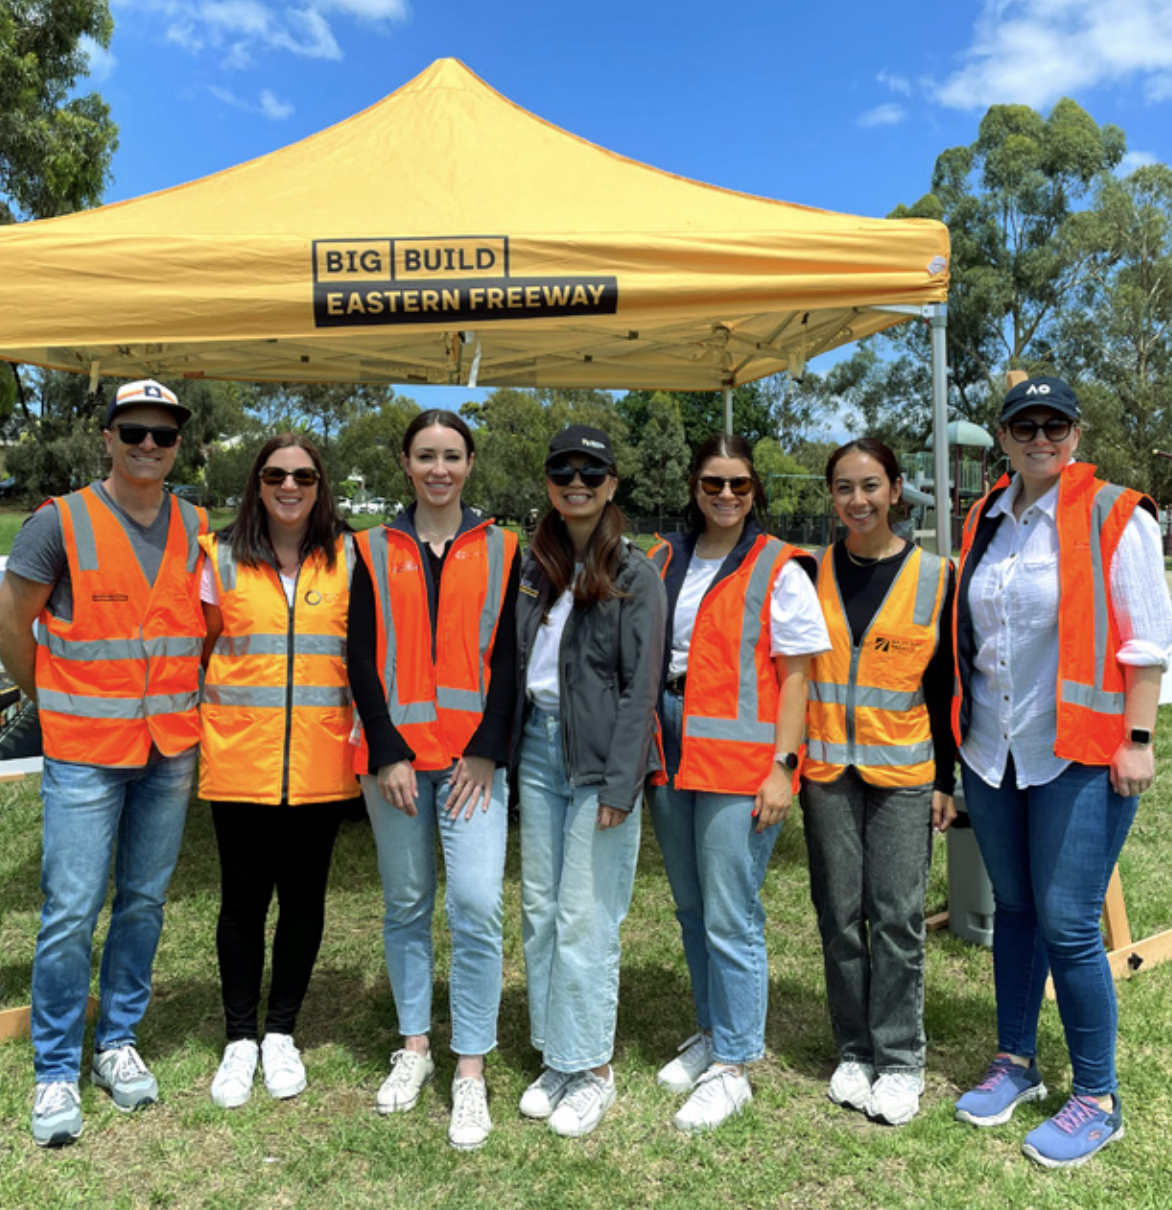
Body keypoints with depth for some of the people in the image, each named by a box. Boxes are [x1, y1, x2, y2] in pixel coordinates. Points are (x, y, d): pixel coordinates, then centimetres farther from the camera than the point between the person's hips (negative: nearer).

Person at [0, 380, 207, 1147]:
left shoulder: (199, 530, 5)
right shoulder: (62, 522, -6)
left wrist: (184, 697, 9)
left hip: (171, 751, 4)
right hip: (84, 752, -3)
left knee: (144, 903, 12)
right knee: (72, 912, 0)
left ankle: (119, 1042, 29)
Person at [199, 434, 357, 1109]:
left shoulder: (348, 557, 5)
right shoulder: (222, 557, 4)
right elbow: (200, 649, 11)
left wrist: (362, 726, 0)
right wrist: (200, 721, 1)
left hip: (321, 762, 1)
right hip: (239, 758, 0)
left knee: (304, 896, 11)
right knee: (244, 898, 8)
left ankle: (281, 1032, 30)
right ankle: (240, 1038, 27)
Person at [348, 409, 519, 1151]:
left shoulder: (500, 550, 6)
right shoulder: (376, 551, 7)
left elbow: (507, 656, 2)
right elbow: (363, 657, 2)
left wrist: (486, 751, -6)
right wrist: (387, 754, -6)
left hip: (472, 755, -1)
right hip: (394, 753, 1)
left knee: (477, 905, -8)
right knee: (407, 905, 11)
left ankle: (472, 1070, 7)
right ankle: (415, 1046, 28)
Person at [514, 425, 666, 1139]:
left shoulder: (635, 573, -4)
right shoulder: (534, 567, 11)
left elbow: (641, 685, -8)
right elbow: (517, 661, 12)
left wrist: (618, 785, -13)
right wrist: (508, 751, 4)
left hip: (599, 756, -5)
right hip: (538, 747, 5)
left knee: (585, 918, -1)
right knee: (539, 910, 11)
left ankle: (593, 1071, 17)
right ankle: (556, 1059, 26)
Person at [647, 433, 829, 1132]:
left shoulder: (779, 571, -4)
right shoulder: (664, 561, 11)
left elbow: (796, 675, -6)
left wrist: (782, 765, -12)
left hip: (739, 761, -6)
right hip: (669, 757, 6)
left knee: (730, 918, -1)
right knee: (692, 910, 16)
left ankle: (733, 1067, 16)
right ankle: (714, 1031, 35)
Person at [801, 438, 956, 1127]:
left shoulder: (934, 577, 1)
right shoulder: (811, 574, 5)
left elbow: (945, 686, 3)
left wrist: (945, 779, 1)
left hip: (903, 772, -1)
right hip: (826, 770, 2)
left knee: (898, 917, 1)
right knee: (840, 914, 8)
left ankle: (900, 1060, 18)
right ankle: (854, 1051, 25)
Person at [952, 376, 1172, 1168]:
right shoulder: (987, 521, 10)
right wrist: (964, 730, 14)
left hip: (1079, 755, -5)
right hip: (992, 753, 6)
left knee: (1068, 926, -2)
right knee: (1014, 911, 16)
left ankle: (1098, 1099, 18)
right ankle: (1018, 1064, 32)